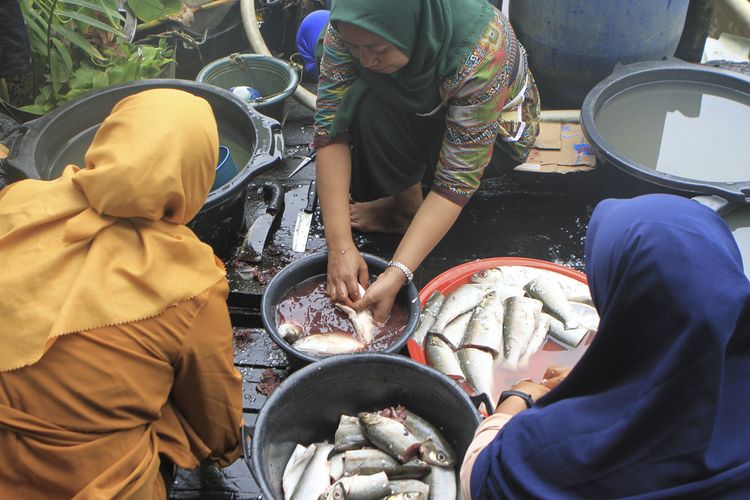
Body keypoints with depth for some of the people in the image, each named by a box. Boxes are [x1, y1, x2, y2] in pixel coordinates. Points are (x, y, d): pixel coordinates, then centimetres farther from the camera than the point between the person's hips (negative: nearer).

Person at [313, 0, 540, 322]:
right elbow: (330, 128, -29)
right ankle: (405, 199, -2)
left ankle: (405, 207, -7)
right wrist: (340, 245, -37)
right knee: (365, 102, -24)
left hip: (493, 127, -5)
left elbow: (458, 177, -36)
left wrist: (397, 274, -42)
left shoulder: (481, 52, -38)